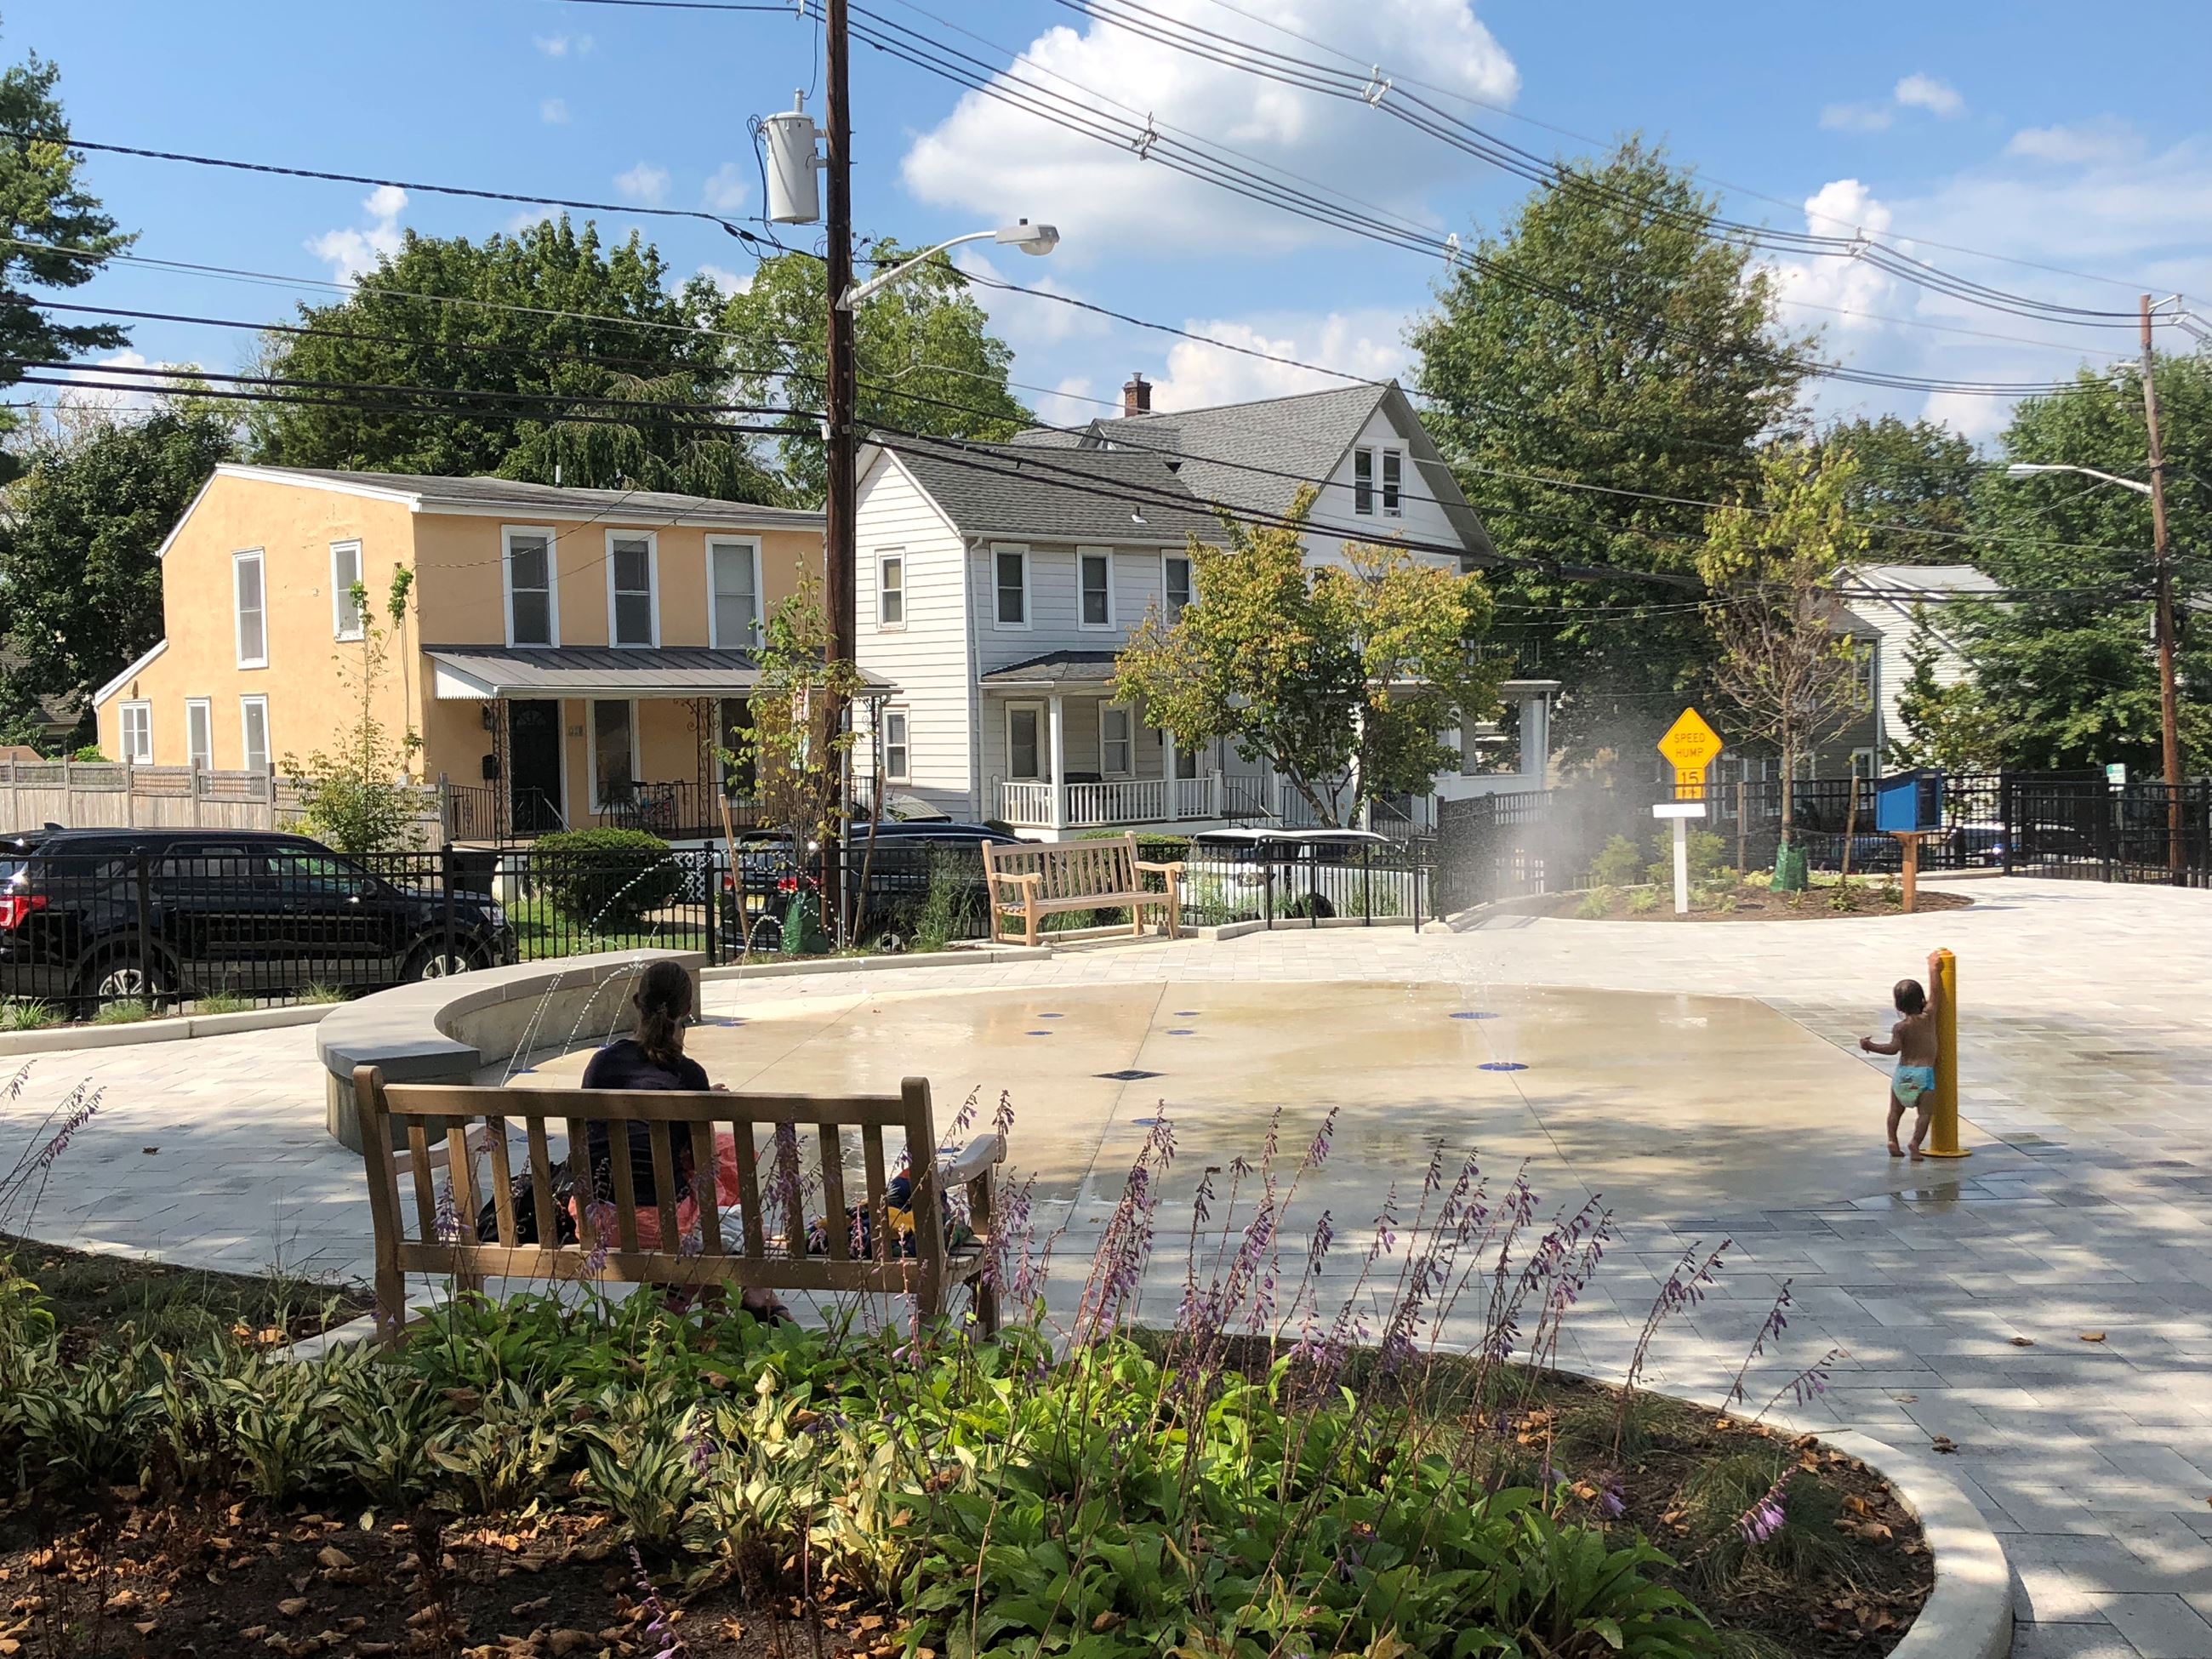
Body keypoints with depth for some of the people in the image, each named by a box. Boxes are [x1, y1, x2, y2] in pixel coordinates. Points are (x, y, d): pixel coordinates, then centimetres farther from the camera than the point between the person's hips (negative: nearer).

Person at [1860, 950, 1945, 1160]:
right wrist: (1933, 969, 10)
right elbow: (1935, 993, 2)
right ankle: (1915, 1142, -17)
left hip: (1902, 1073, 1)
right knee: (1924, 1112, -1)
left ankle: (1893, 1140, 6)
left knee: (1896, 1110, 16)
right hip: (1924, 1073, -1)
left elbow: (1893, 1048, -19)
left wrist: (1870, 1046, -10)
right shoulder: (1928, 1017, -5)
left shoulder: (1900, 1027, -7)